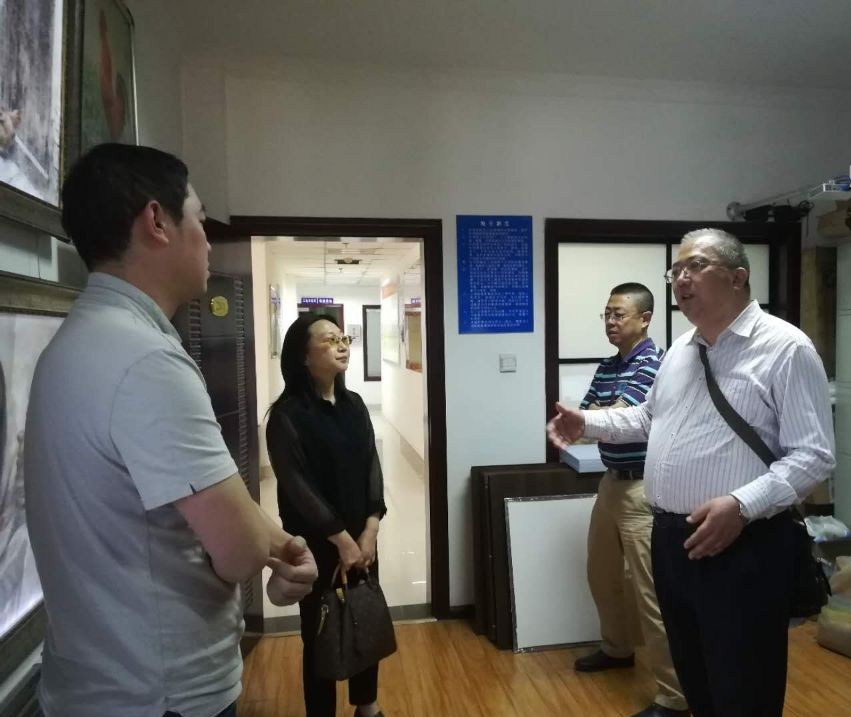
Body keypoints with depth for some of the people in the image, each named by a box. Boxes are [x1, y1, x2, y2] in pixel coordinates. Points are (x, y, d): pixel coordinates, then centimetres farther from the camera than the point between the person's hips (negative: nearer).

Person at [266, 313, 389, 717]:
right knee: (320, 631, 7)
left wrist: (370, 529, -8)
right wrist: (341, 538, -15)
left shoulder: (354, 404, 4)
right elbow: (297, 485, -16)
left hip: (362, 535, 6)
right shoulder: (287, 414, -14)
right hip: (316, 542, -5)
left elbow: (372, 466, 2)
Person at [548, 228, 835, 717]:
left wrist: (742, 505, -28)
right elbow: (650, 419, 24)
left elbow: (814, 456, -16)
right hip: (671, 537, 7)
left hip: (742, 546, -7)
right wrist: (587, 423, 12)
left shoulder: (786, 348, -11)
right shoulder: (681, 349, 12)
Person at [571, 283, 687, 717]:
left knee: (651, 593, -3)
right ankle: (618, 648, 43)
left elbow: (618, 416, -25)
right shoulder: (606, 368, 11)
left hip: (642, 488, -9)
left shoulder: (651, 361, -15)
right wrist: (591, 416, -12)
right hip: (611, 481, 9)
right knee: (602, 575, 21)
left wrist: (590, 416, -7)